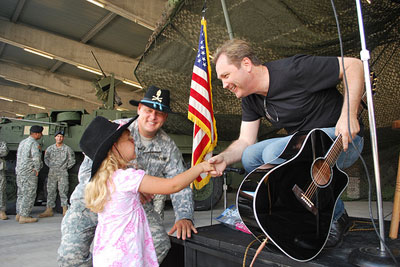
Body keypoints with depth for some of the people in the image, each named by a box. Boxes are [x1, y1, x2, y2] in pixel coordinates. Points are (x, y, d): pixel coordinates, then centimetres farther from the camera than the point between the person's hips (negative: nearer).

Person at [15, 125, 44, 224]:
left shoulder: (22, 142, 15)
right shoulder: (34, 143, -14)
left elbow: (18, 155, 21)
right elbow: (36, 157, -25)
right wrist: (37, 169, -14)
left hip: (19, 172, 9)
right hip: (29, 172, -9)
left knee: (21, 193, 15)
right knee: (29, 194, -3)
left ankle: (19, 214, 21)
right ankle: (24, 216, 0)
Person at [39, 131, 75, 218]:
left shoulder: (67, 149, 2)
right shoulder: (50, 148, 10)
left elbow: (72, 161, 8)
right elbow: (46, 158, 20)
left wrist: (66, 167, 4)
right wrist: (50, 166, 11)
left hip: (63, 173, -3)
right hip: (52, 173, 3)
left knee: (63, 191, -3)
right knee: (50, 192, 7)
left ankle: (65, 211, 2)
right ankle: (49, 210, 15)